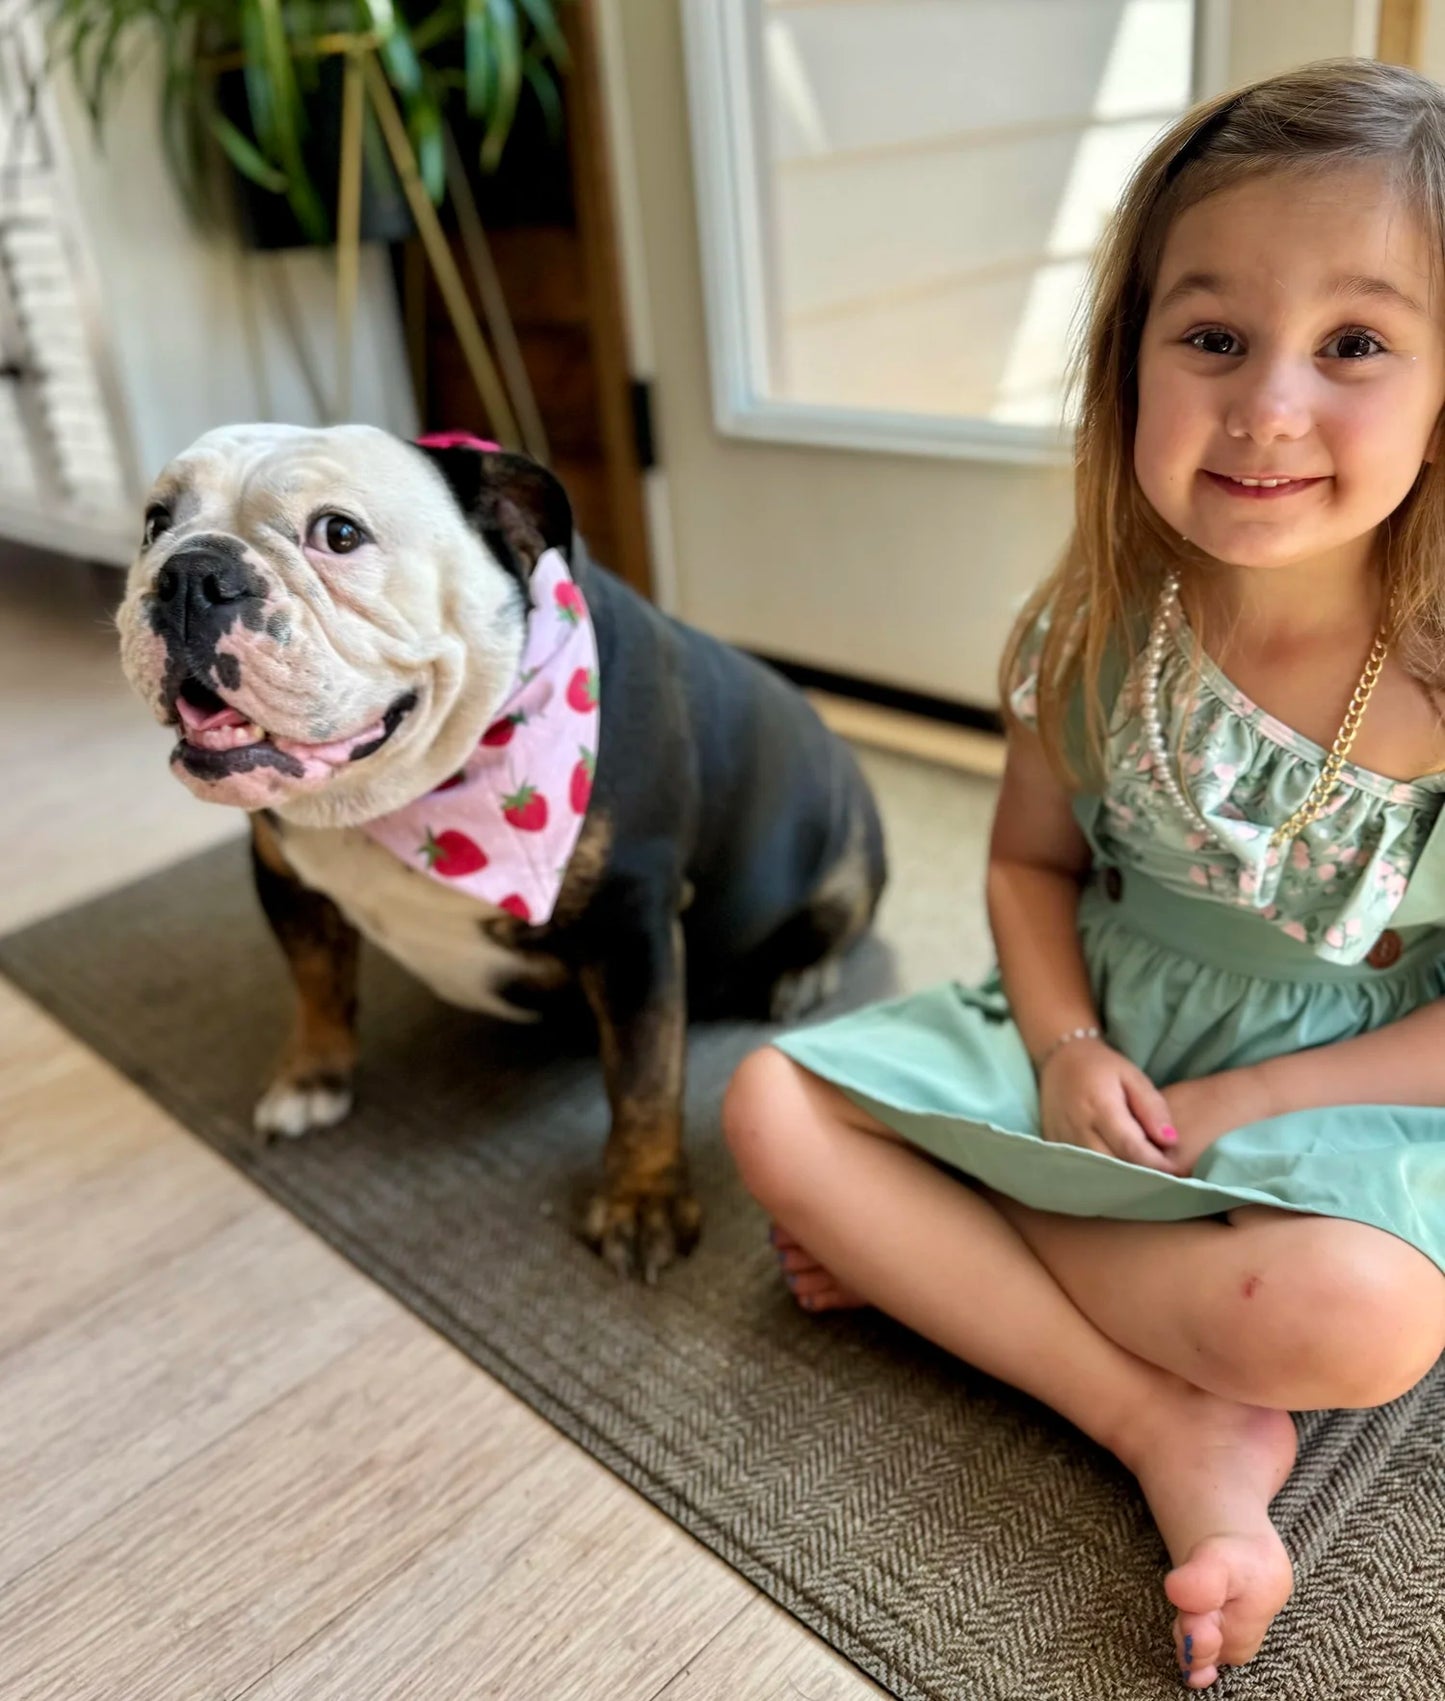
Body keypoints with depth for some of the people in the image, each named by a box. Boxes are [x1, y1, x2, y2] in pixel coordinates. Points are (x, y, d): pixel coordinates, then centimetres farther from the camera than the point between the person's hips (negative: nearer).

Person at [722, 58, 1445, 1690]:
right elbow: (1031, 861, 4)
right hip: (1094, 1049, 4)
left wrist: (1234, 1108, -18)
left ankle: (925, 1255, -12)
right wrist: (1066, 1045, -14)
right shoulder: (1090, 639, -11)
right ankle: (1174, 1429, -17)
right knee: (772, 1104, -12)